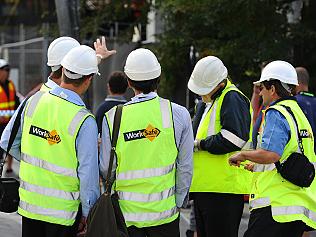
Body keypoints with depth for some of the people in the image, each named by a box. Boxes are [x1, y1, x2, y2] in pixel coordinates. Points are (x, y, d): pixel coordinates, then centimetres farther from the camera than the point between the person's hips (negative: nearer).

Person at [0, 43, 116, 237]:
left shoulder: (34, 101, -4)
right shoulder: (85, 121, -19)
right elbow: (88, 174, -16)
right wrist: (88, 214, -4)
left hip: (28, 204, 5)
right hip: (63, 210, -5)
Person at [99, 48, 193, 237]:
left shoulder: (112, 117, -8)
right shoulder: (179, 114, -7)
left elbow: (106, 168, -3)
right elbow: (185, 166, -2)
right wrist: (179, 202, 11)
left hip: (126, 212, 0)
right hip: (165, 211, 0)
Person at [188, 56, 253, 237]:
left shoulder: (232, 99, -11)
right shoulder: (206, 103, 20)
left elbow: (234, 138, -24)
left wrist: (200, 144, -13)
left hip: (224, 188, -10)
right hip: (204, 187, 10)